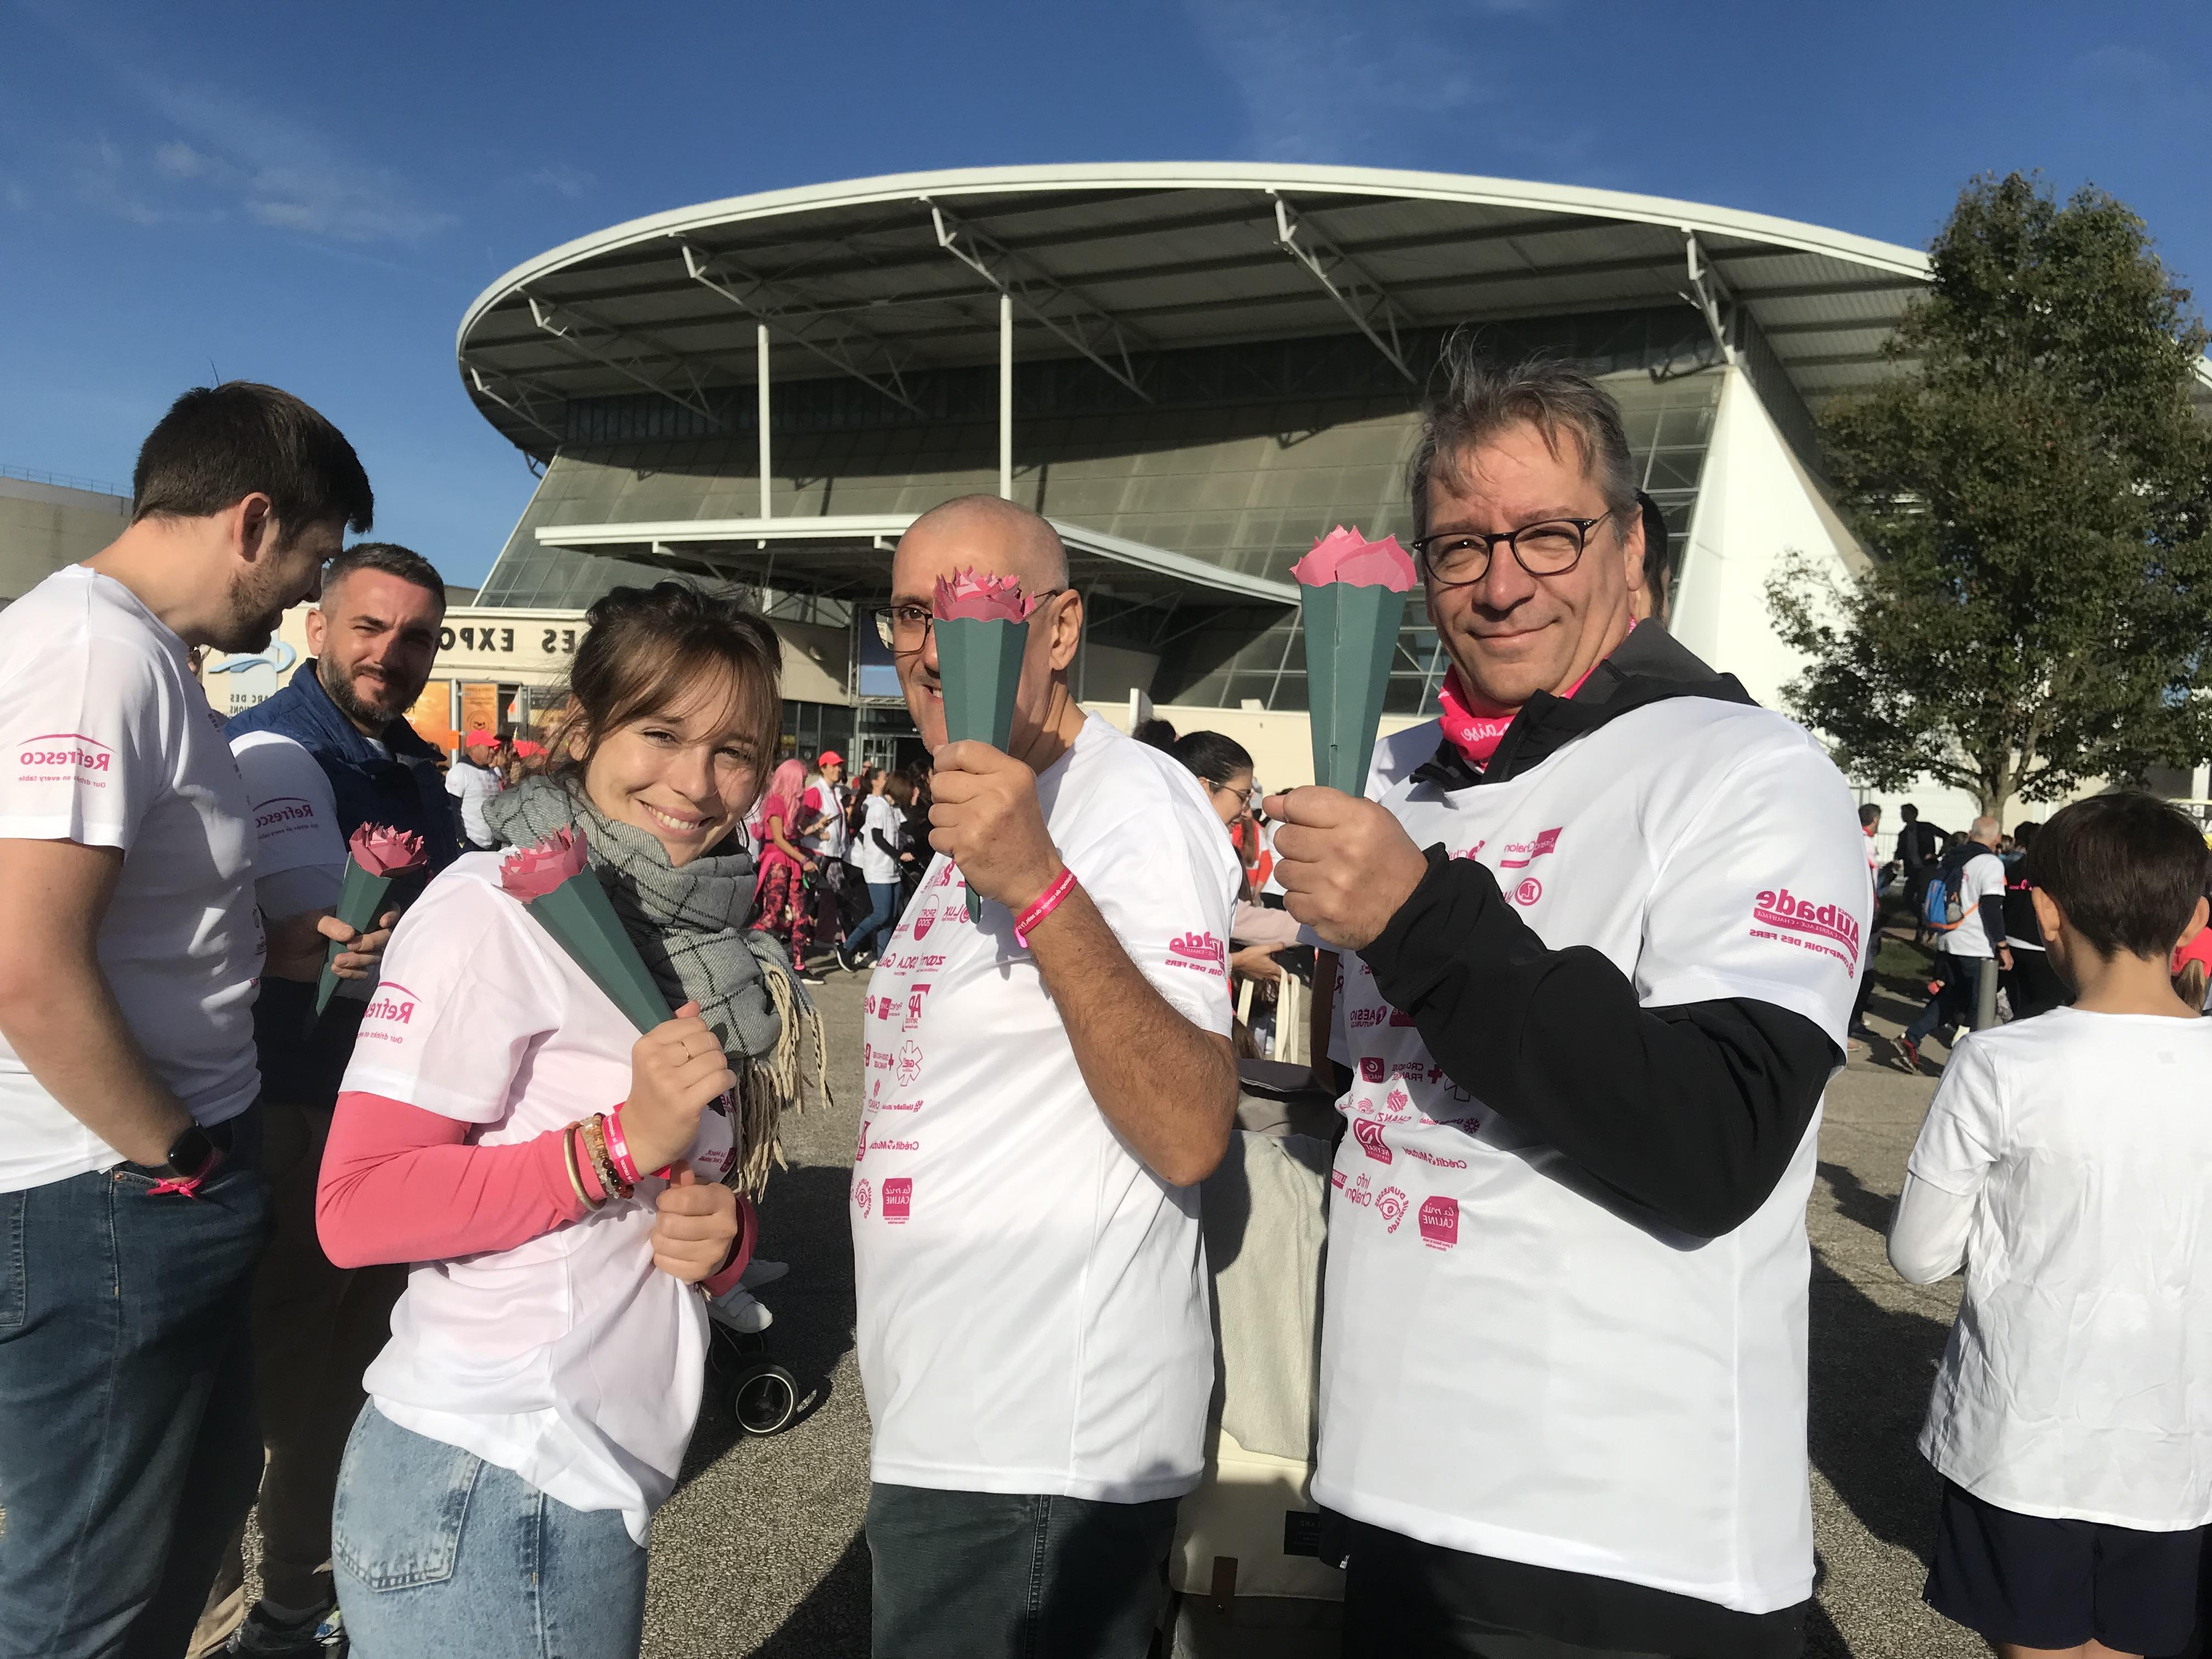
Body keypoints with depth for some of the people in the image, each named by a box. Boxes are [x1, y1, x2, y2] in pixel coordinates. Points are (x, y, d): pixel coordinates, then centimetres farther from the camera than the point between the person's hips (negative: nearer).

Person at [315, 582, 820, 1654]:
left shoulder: (713, 940, 10)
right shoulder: (495, 907, -13)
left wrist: (721, 1234, -3)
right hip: (487, 1486, -7)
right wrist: (623, 1143, -22)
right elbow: (355, 1211, -17)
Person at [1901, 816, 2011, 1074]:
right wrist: (2003, 947, -11)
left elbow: (1925, 891, 13)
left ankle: (1911, 1039, 4)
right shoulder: (1991, 863, -12)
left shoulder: (1949, 859, 7)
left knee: (1946, 998, 17)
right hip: (1978, 949, -6)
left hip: (1948, 943, 6)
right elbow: (1992, 908, -16)